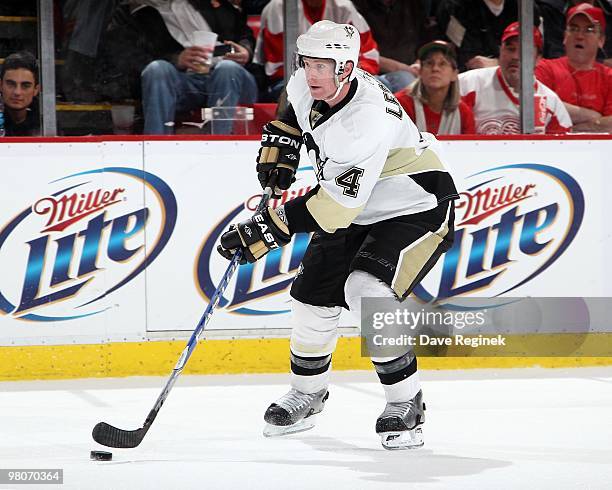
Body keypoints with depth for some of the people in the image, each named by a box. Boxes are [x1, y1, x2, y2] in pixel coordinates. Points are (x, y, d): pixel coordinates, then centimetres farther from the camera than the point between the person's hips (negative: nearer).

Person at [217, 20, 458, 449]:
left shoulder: (368, 119, -36)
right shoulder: (309, 87, -11)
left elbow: (335, 205, -39)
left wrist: (268, 229, -38)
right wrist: (279, 147, 5)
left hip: (416, 210, -9)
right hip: (357, 211, 9)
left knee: (368, 292, -28)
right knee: (313, 297, 8)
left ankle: (406, 406, -14)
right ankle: (307, 395, 32)